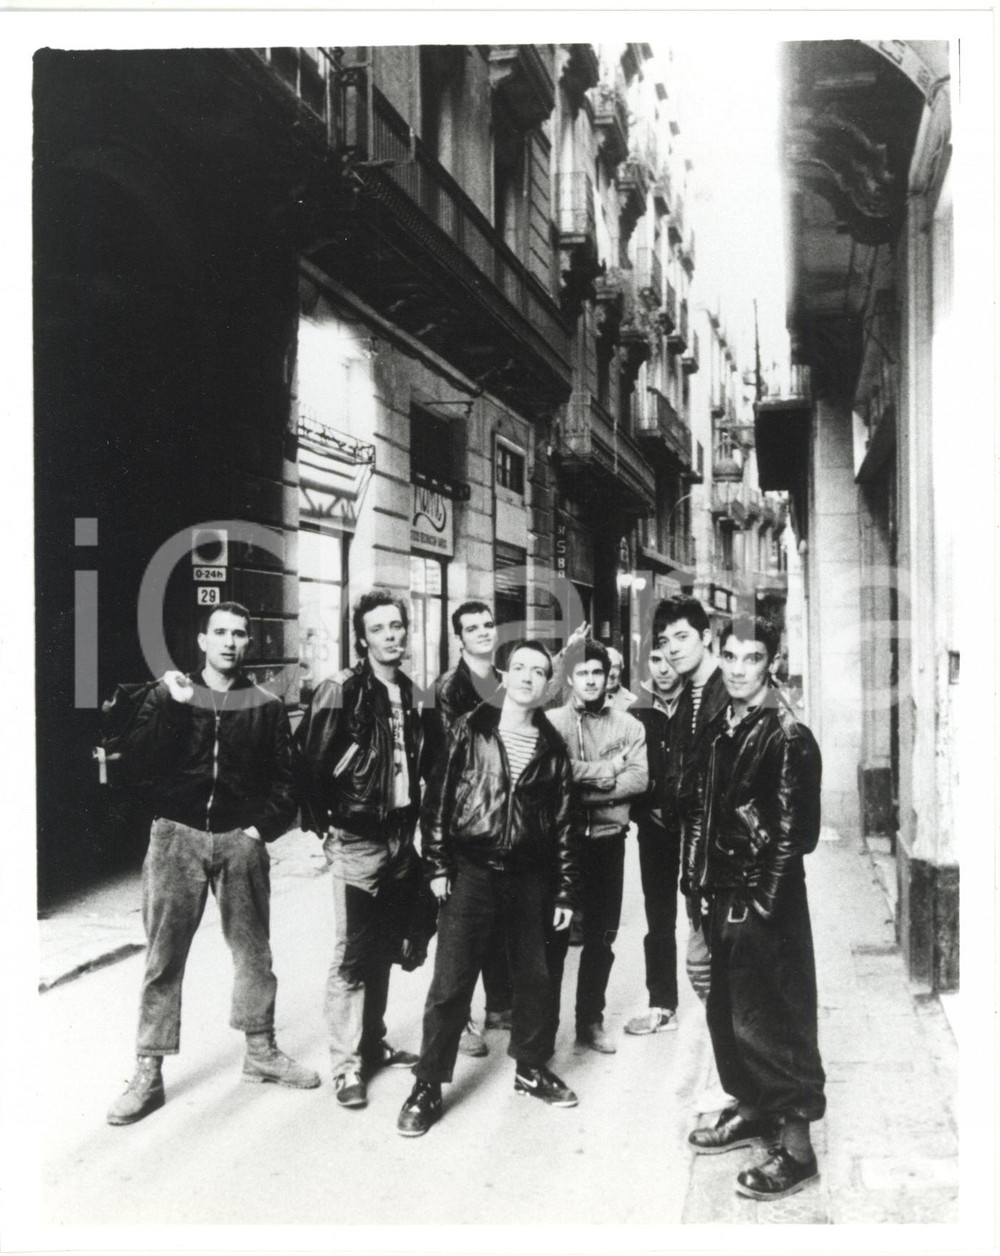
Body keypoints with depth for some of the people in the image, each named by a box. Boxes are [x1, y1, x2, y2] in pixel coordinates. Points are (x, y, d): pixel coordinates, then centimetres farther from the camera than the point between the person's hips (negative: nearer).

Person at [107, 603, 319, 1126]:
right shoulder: (169, 694, 7)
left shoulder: (266, 706, 8)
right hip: (176, 837, -1)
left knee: (253, 949, 8)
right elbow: (140, 758, -6)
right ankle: (148, 1073, 7)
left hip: (240, 841, 1)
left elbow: (284, 782, 7)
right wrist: (173, 706, -14)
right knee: (163, 955, -1)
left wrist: (261, 827, -5)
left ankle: (260, 1052, 24)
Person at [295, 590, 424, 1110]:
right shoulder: (340, 694, -13)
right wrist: (324, 829, -10)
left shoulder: (411, 695, 8)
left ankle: (373, 1043, 30)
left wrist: (412, 824, 11)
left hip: (400, 838, 7)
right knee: (352, 956, -1)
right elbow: (311, 766, -13)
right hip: (357, 840, -6)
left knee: (384, 949, 16)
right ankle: (347, 1065, 8)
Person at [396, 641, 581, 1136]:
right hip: (470, 872, -3)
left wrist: (565, 891, 5)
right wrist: (437, 863, -8)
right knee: (450, 981, -1)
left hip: (528, 876, 3)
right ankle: (427, 1085, 11)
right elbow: (438, 798, -2)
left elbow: (563, 823, 7)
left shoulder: (552, 748, 5)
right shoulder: (469, 731, -1)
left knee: (534, 976, 13)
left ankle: (532, 1068, 33)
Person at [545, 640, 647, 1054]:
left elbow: (639, 779, -7)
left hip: (607, 839, 3)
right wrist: (608, 770, -13)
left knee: (601, 936, 11)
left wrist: (581, 781, -15)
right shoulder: (551, 721, -1)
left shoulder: (629, 726, 5)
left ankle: (591, 1020, 25)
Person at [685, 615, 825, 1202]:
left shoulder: (788, 736, -15)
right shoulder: (722, 728, 8)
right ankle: (752, 1109, 34)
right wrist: (703, 879, 6)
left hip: (765, 900, -8)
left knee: (770, 1019, -1)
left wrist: (760, 903, -18)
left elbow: (796, 830, -18)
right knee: (727, 1009, 17)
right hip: (727, 892, 8)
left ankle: (796, 1146, 11)